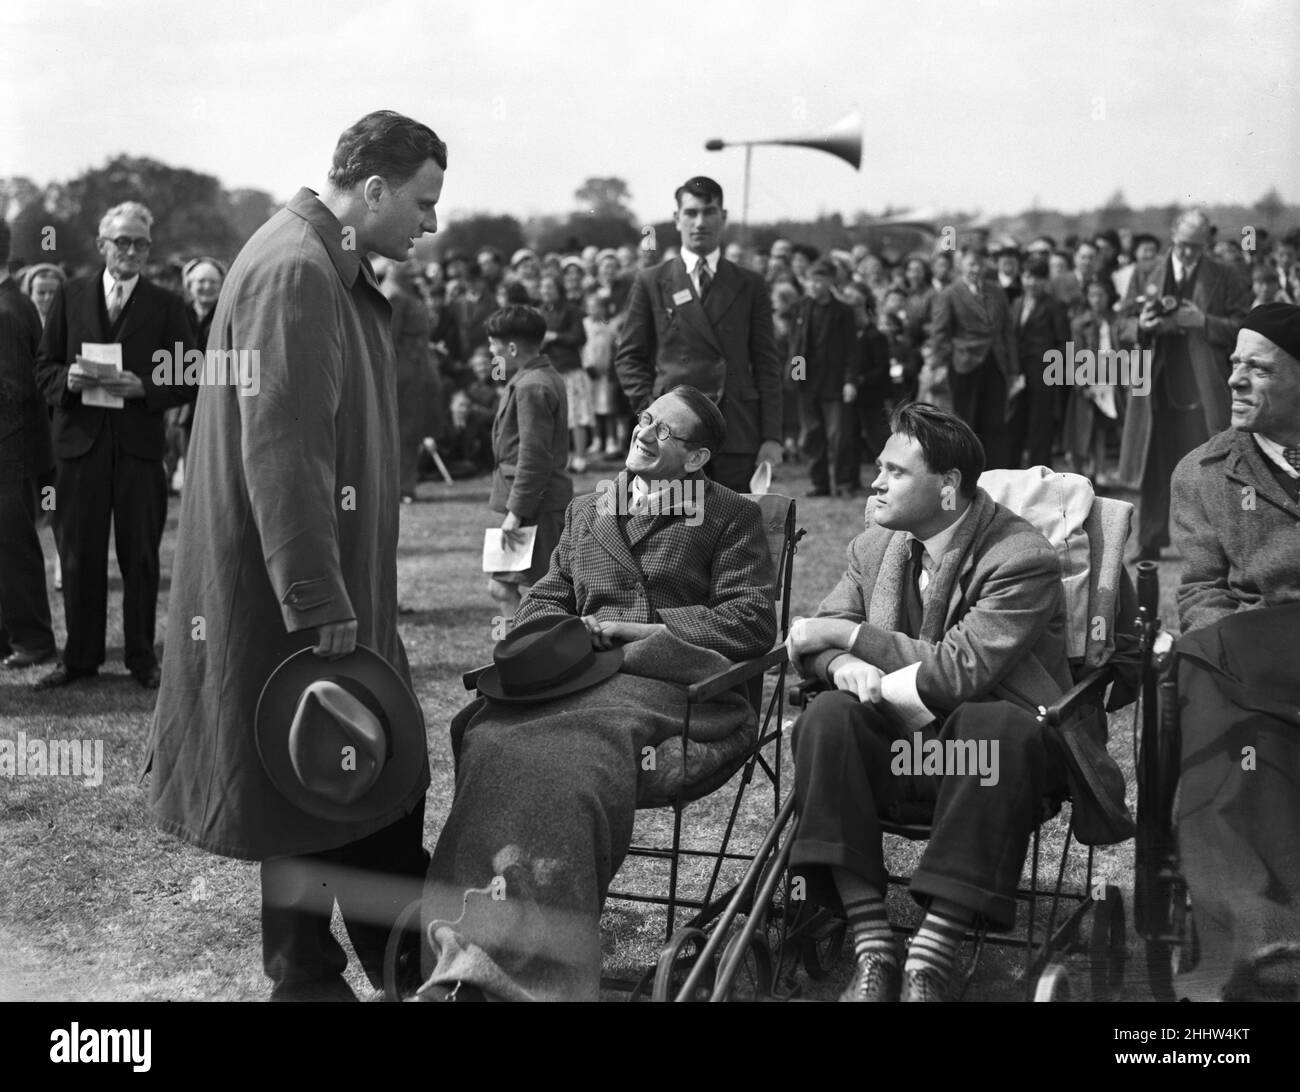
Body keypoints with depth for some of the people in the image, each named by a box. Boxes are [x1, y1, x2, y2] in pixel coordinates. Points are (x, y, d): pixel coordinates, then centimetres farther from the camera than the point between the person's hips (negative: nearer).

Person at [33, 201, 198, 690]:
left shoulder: (166, 306, 5)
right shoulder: (70, 296, 10)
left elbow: (188, 382, 2)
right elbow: (44, 368, 11)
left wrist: (142, 387, -14)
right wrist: (68, 378, -11)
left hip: (140, 444, -1)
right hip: (81, 442, 1)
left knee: (140, 556, 3)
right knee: (79, 555, 5)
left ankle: (142, 658, 13)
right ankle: (80, 658, 15)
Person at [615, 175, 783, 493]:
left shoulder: (750, 285, 11)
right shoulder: (651, 283, 8)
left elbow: (766, 365, 8)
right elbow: (629, 357, 10)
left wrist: (771, 437, -1)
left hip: (738, 436, 1)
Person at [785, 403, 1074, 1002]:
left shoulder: (1023, 559, -14)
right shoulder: (875, 546, 6)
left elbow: (957, 670, -22)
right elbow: (814, 636, 8)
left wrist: (847, 633, -17)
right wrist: (843, 664, -18)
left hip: (998, 738, -5)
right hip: (899, 735, 5)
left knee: (993, 725, -38)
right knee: (828, 715, -25)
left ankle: (928, 964, -36)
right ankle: (873, 953, -28)